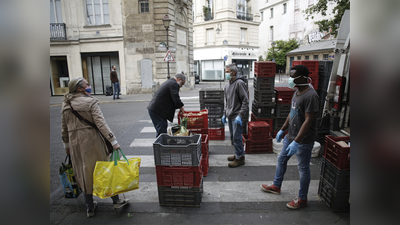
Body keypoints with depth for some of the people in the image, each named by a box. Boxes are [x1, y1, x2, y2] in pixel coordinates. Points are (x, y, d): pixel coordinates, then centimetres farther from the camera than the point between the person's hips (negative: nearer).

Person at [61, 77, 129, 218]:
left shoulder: (65, 105, 8)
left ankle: (89, 207, 25)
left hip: (75, 143, 5)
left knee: (84, 173, 14)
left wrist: (66, 145, 24)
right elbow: (101, 123, -19)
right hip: (92, 141, -5)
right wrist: (113, 141, -19)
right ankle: (116, 201, 20)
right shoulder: (90, 102, -11)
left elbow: (64, 128, 14)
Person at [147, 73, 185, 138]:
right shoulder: (174, 84, -12)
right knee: (162, 130, -8)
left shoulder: (169, 82, 23)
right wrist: (181, 107, -3)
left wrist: (180, 107, 18)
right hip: (157, 110, -11)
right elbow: (176, 98, -19)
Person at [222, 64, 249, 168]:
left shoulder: (239, 83, -12)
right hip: (230, 116, 9)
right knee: (233, 137, 15)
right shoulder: (227, 85, 15)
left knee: (237, 138, -4)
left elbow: (245, 101, -16)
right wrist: (224, 114, 18)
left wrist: (240, 115, -21)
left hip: (236, 117, -9)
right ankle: (238, 154, 30)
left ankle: (240, 158, 9)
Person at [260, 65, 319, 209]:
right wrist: (282, 130, 19)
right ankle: (276, 186, 40)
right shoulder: (297, 92, 7)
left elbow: (308, 121, -26)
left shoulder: (310, 96, -23)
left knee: (303, 169, 6)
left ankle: (302, 199, 25)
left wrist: (296, 142, -28)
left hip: (303, 140, -9)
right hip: (291, 136, 9)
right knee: (281, 160, 20)